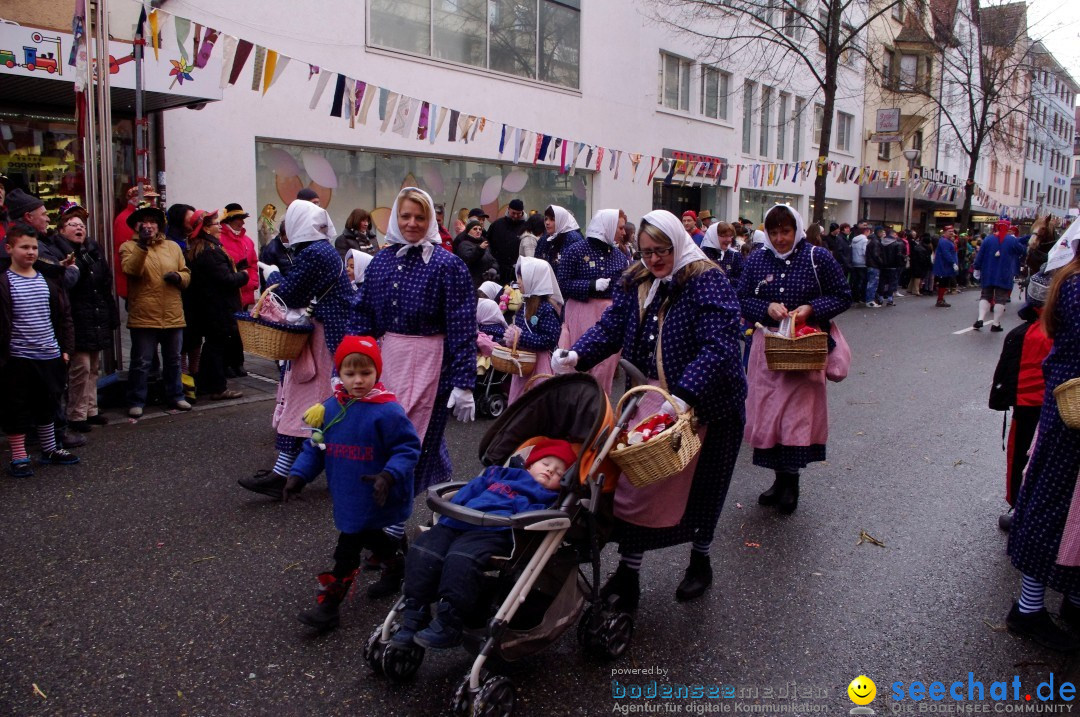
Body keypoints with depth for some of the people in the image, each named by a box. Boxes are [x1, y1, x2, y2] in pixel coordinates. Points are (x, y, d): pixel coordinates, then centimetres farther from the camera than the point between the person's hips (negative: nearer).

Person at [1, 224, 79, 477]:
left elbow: (63, 315, 11)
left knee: (48, 405, 17)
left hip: (50, 356, 5)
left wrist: (65, 348, 7)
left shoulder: (48, 280, 6)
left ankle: (50, 449, 31)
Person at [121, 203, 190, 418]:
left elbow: (186, 274, 14)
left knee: (173, 360, 15)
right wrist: (142, 244, -29)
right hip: (143, 317, -4)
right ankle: (136, 402, 12)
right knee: (140, 363, 2)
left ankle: (175, 396, 28)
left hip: (173, 317, 4)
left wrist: (179, 277, -8)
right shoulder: (129, 247, 1)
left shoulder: (172, 247, 13)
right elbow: (131, 269, -19)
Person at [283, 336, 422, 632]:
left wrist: (389, 476, -29)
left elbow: (408, 448, -16)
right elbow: (315, 446, 9)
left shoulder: (387, 411, -19)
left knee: (348, 548, 0)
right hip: (345, 497, 7)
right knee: (369, 537, 24)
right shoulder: (329, 409, 0)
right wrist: (298, 474, -1)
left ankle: (329, 605, 11)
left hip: (374, 497, -7)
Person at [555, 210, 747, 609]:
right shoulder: (635, 283, 4)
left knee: (700, 488, 14)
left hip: (705, 405, -4)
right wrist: (578, 356, -22)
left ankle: (700, 561, 38)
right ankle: (628, 572, 14)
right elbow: (611, 328, -2)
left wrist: (685, 395, -38)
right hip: (648, 401, 5)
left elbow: (718, 346, -27)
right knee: (634, 484, 1)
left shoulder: (707, 283, -16)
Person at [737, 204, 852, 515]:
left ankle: (791, 481, 11)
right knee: (768, 413, 6)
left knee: (798, 413, -4)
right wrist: (767, 308, -13)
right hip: (767, 345, 3)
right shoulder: (756, 260, 4)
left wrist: (811, 308, -15)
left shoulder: (818, 258, -4)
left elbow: (843, 296, 1)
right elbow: (741, 299, 6)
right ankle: (780, 478, 21)